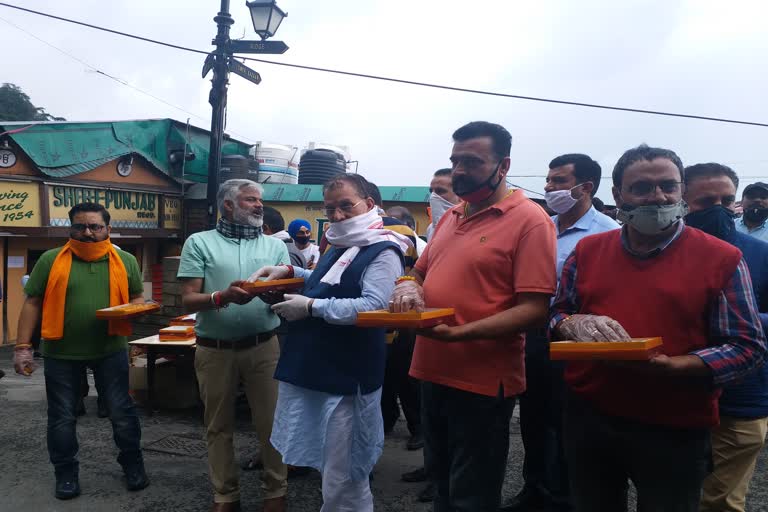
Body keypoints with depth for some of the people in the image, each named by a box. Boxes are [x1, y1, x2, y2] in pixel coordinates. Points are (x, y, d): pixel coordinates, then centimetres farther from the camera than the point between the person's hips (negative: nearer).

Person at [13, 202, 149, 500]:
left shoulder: (125, 261, 2)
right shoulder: (50, 260, -2)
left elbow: (138, 296, 13)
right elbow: (32, 303, 0)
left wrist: (131, 309, -11)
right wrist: (22, 346, -4)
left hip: (110, 349, 0)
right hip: (61, 352, 0)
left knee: (121, 411, 8)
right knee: (61, 417, 11)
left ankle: (133, 465, 26)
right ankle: (66, 474, 28)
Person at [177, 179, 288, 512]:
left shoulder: (275, 246, 8)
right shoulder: (199, 242, 1)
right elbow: (189, 300, -5)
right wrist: (223, 297, -24)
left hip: (263, 345, 1)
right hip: (214, 349, -1)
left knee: (271, 422, 6)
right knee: (218, 426, 11)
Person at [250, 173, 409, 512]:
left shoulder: (383, 251, -15)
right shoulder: (338, 247, 15)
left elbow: (372, 307, -29)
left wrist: (312, 307, -23)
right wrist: (291, 272, 17)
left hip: (347, 379, -9)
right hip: (315, 372, 9)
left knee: (343, 481, 3)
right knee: (330, 468, 23)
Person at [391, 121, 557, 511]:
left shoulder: (529, 219, -13)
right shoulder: (450, 217, 11)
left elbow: (534, 309, -19)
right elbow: (420, 272, 20)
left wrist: (460, 333, -27)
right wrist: (408, 287, -4)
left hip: (482, 383, -7)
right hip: (433, 372, 7)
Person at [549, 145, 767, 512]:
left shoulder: (722, 259, -6)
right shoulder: (587, 250, 4)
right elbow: (557, 313, 12)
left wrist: (673, 367, -23)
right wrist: (573, 324, -12)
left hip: (675, 432, -3)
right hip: (588, 419, 4)